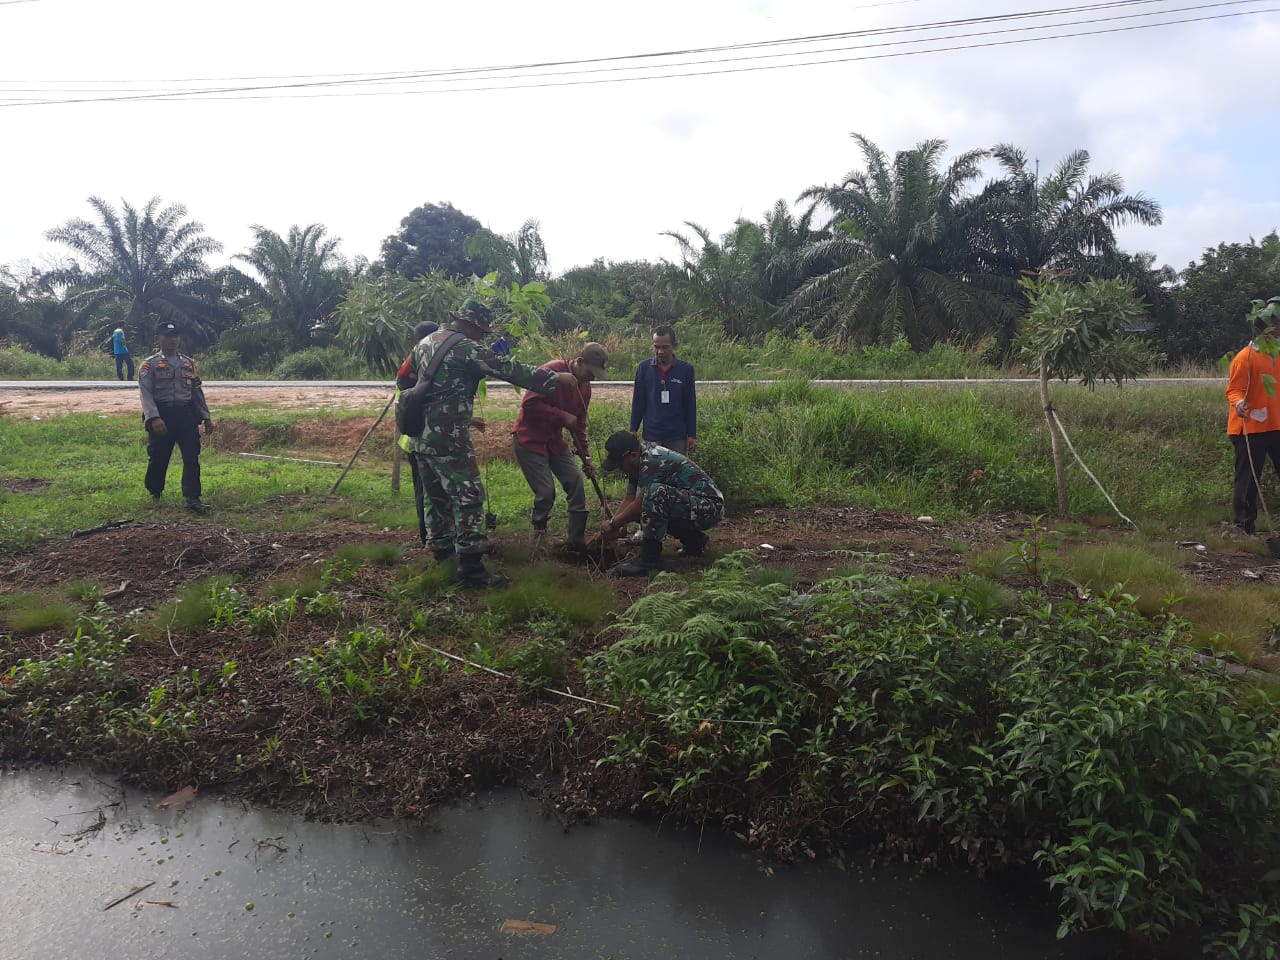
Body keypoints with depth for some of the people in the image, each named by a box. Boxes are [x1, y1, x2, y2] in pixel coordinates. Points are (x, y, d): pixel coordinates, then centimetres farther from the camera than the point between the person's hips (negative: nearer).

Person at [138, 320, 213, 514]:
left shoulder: (189, 363, 14)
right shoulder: (149, 365, 0)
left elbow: (197, 391, 17)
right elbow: (146, 393, -10)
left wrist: (206, 417, 12)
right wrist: (154, 418, -23)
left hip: (187, 415, 3)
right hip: (162, 416, -3)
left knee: (192, 457, -6)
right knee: (158, 457, 7)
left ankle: (192, 498, -7)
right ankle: (154, 494, 28)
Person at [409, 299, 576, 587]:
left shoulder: (426, 342, 15)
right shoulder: (465, 348, -12)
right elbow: (508, 369, -15)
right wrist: (556, 378, -11)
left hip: (420, 435, 9)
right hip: (448, 437, -9)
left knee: (437, 493, 20)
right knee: (468, 495, -8)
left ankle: (441, 546, 33)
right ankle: (471, 568, -11)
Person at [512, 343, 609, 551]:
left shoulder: (584, 386, 5)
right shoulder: (552, 371, -20)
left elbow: (579, 424, 12)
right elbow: (529, 404, -28)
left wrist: (586, 457, 8)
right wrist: (562, 416, -24)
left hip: (555, 441, 8)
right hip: (530, 439, -8)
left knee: (576, 484, -1)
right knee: (546, 492, -12)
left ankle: (577, 540, 8)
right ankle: (538, 536, 12)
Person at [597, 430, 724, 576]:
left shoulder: (651, 461, -21)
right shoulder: (642, 458, 8)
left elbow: (640, 503, -16)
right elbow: (630, 500, 11)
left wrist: (613, 524, -4)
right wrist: (608, 528, 5)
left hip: (709, 507, -11)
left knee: (654, 492, -31)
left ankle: (650, 559, -19)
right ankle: (693, 540, 18)